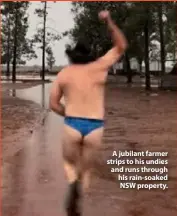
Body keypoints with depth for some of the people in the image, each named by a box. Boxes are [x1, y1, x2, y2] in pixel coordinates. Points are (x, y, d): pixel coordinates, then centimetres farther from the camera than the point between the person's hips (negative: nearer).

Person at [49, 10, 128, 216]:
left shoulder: (63, 74, 5)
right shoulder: (98, 67, 2)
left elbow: (53, 104, 7)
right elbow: (121, 46, 12)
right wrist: (108, 20, 12)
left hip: (72, 126, 0)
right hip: (95, 129, 0)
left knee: (70, 164, 24)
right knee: (85, 171, 18)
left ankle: (73, 185, -9)